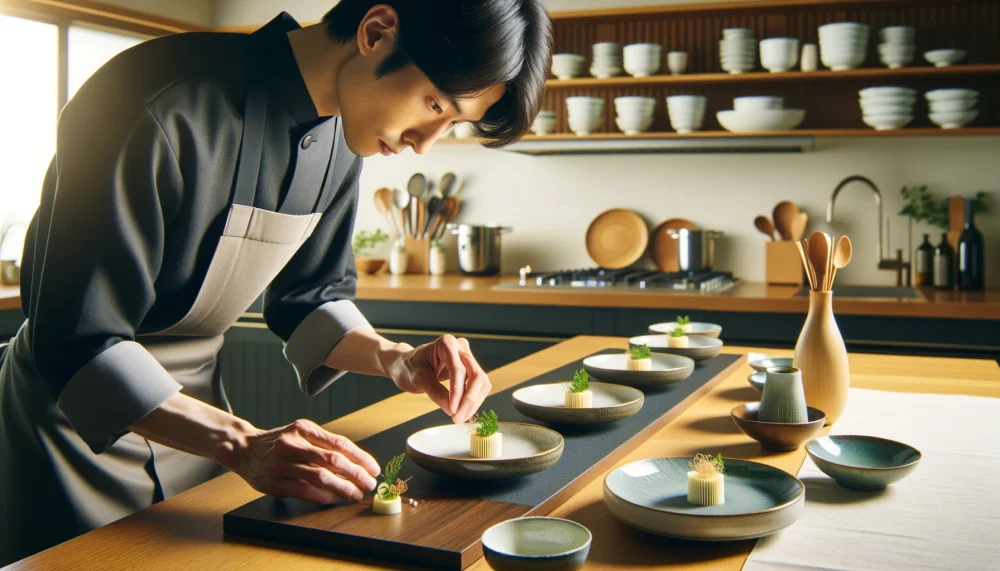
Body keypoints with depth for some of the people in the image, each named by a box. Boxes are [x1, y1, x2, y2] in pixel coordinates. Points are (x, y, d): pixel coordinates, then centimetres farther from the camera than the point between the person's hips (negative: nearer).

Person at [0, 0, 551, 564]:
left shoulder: (340, 139, -7)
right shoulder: (169, 110, -31)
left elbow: (308, 299, 4)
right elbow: (77, 343, -29)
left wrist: (392, 358, -15)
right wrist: (242, 444, -36)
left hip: (195, 400, 6)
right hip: (77, 409, -6)